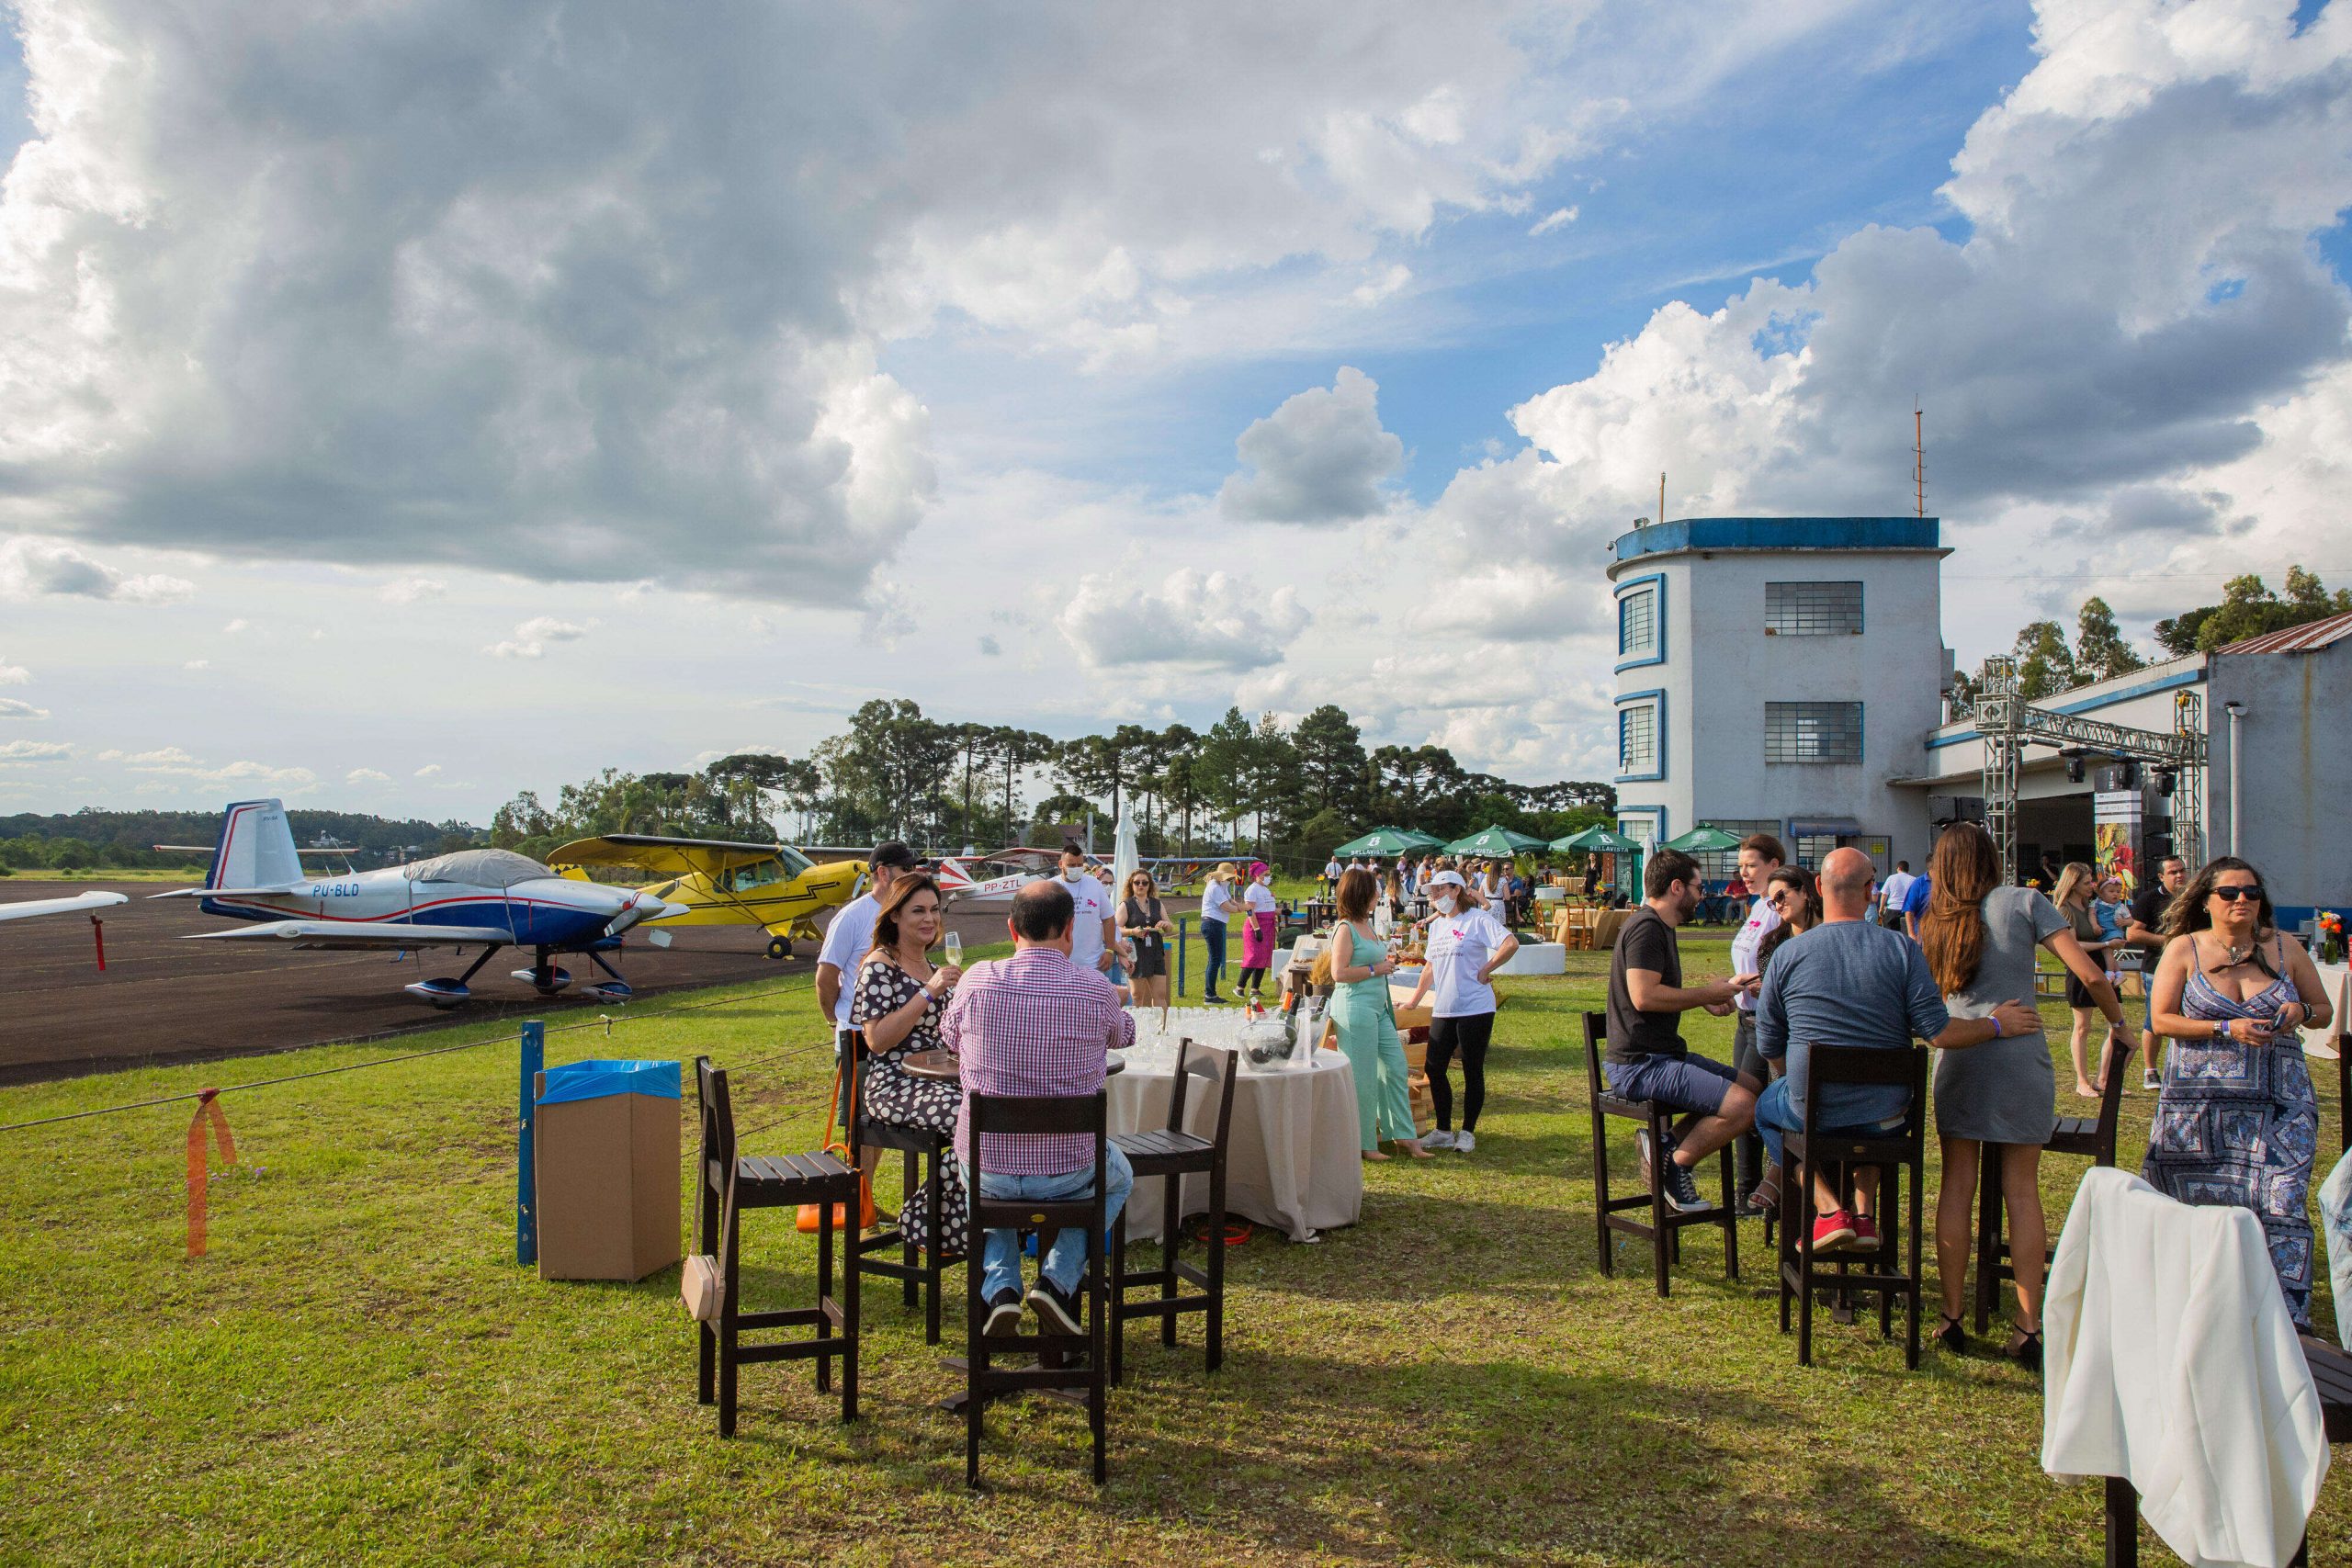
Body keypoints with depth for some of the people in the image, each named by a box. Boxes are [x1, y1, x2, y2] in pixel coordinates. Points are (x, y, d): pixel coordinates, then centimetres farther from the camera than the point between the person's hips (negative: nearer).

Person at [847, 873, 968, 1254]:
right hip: (894, 1087, -7)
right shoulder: (880, 966, -4)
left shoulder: (933, 967, 20)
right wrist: (929, 992, -18)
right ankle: (923, 1220, -10)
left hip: (935, 1081, 7)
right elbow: (877, 1040, -14)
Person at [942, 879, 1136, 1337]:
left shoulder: (978, 981, -11)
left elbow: (949, 1037, 11)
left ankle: (999, 1286, 15)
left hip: (986, 1168, 1)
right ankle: (1059, 1279, 14)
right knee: (1118, 1176, 34)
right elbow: (1125, 1034, 11)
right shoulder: (1096, 989, -13)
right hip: (1067, 1171, -1)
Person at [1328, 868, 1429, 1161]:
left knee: (1396, 1068, 10)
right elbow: (1339, 973, -19)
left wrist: (1386, 963, 13)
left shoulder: (1366, 925, 15)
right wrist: (1376, 969, -13)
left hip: (1378, 1007, 10)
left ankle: (1405, 1136, 18)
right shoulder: (1345, 929, -13)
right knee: (1362, 1078, 0)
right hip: (1356, 1008, -10)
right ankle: (1365, 1144, 11)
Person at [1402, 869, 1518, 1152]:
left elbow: (1511, 944, -22)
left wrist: (1485, 970, -16)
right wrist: (1414, 1001, 21)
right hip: (1443, 1010, 7)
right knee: (1434, 1069, 6)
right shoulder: (1436, 925, 14)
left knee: (1472, 1072, 3)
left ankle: (1468, 1133, 15)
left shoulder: (1477, 919, -10)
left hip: (1474, 1009, -7)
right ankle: (1443, 1131, 19)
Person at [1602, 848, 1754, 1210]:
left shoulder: (1659, 927, 20)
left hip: (1663, 1054, 11)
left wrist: (1705, 998, 13)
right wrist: (1707, 994, -14)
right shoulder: (1646, 928, -14)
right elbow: (1644, 996, -26)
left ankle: (1664, 1143, 5)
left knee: (1753, 1087, 13)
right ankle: (1673, 1166, -3)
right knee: (1742, 1106, -21)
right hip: (1641, 1065, -11)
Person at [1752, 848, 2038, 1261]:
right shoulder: (1903, 950, -11)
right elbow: (1939, 1034, -12)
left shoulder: (1788, 955, -10)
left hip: (1813, 1110, -2)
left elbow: (1769, 1048, -2)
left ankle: (1828, 1208, 11)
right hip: (1885, 1114, 2)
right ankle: (1865, 1214, 26)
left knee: (1767, 1106, 31)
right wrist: (1997, 1025, 5)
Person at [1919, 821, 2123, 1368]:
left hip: (1958, 1054, 2)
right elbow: (2090, 975, -2)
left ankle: (1952, 1319, 10)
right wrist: (2118, 1022, 12)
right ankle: (2029, 1328, 5)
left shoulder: (1936, 922, 12)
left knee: (1957, 1187, 6)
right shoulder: (2024, 902, 3)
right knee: (2022, 1190, 4)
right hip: (2020, 1057, -2)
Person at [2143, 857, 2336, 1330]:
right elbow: (2161, 1019, -3)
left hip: (2280, 1103, 1)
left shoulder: (2285, 948, 8)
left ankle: (2288, 1321, 0)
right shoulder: (2184, 949, 1)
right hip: (2200, 1103, -1)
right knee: (2196, 1207, 2)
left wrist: (2300, 1012, -6)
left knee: (2282, 1206, -8)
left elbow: (2325, 1011, 17)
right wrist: (2226, 1029, -15)